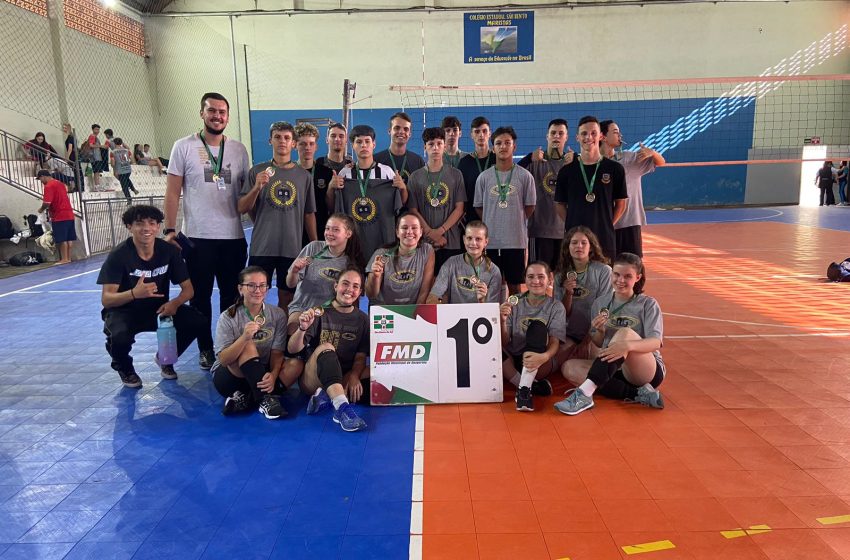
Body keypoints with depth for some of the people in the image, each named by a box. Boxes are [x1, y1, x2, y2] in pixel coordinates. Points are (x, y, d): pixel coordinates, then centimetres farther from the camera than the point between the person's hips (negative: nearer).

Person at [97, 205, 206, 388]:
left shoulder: (169, 251, -10)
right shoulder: (119, 255, -19)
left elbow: (188, 288, -6)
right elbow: (106, 299, -22)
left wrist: (175, 303, -29)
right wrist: (134, 293, -43)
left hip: (159, 308, 3)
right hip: (124, 311, -3)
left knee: (196, 322, -20)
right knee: (119, 336, -36)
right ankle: (124, 368, 4)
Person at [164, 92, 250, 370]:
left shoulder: (239, 150, 8)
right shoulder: (184, 147, 0)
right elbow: (173, 191, -1)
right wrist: (170, 230, -7)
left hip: (233, 237, 3)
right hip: (197, 236, -2)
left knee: (232, 295, 10)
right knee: (200, 295, 7)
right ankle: (206, 349, 22)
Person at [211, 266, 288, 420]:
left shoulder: (277, 314, -5)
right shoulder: (228, 317, -12)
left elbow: (277, 353, -8)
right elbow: (224, 360, -19)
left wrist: (273, 375, -29)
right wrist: (244, 337, -36)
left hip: (261, 374, 3)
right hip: (229, 377, -3)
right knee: (248, 347, -31)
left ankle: (245, 399, -26)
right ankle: (265, 400, -33)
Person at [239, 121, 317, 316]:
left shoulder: (303, 175, 7)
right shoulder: (257, 171, 3)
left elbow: (309, 214, 11)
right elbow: (242, 208, 1)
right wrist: (257, 188, -16)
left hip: (293, 248, 1)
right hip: (262, 247, -1)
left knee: (286, 298, 9)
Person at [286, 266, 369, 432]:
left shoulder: (362, 319, 6)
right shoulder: (319, 313, -2)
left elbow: (361, 356, 1)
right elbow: (292, 350, -9)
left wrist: (354, 376, -21)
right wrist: (302, 329, -29)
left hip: (344, 379, 3)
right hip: (313, 380, -3)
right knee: (325, 347, -32)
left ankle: (328, 397, -27)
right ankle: (343, 408, -49)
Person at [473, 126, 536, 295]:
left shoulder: (524, 176, 0)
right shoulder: (484, 177, 3)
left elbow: (530, 206, 6)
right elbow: (479, 206, 9)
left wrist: (515, 222, 8)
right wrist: (491, 224, 6)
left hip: (516, 240, -1)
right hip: (490, 240, 1)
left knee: (514, 284, 8)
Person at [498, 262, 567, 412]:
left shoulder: (556, 306, 1)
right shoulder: (515, 303, 4)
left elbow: (555, 343, -10)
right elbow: (504, 343, -2)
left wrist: (544, 357, -33)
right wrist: (502, 321, -22)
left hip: (540, 364, -1)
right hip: (513, 362, 2)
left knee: (537, 327, -29)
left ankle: (524, 388, -34)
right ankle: (533, 384, -23)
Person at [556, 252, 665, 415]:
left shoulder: (648, 304, -3)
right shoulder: (600, 303, 7)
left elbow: (656, 342, -18)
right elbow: (598, 344, 12)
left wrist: (627, 345, -38)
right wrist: (599, 332, -12)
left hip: (648, 370, -5)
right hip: (613, 370, 5)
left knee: (625, 333, -31)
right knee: (570, 367, -18)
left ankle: (585, 393, -40)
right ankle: (636, 393, -27)